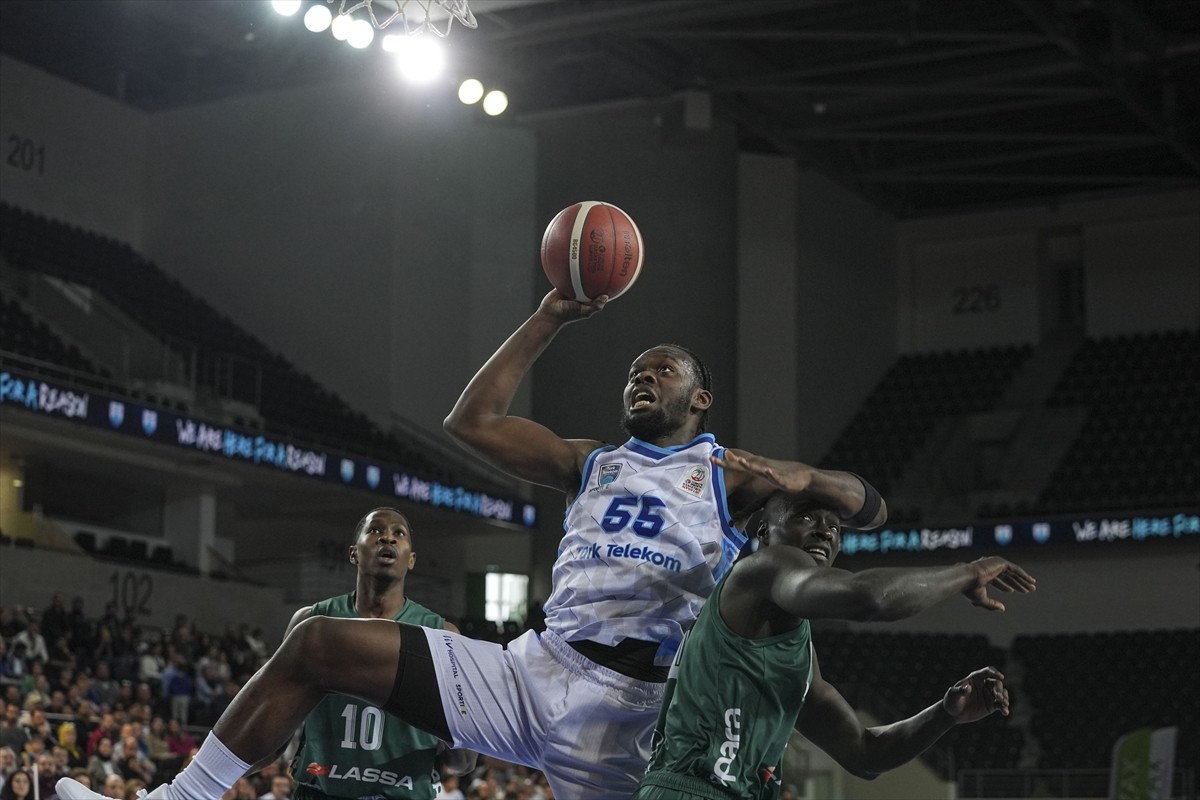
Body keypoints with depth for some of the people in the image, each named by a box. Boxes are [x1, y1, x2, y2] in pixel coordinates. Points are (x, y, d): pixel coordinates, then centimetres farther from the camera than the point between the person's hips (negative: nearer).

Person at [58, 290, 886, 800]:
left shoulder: (731, 477, 9)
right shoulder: (591, 463, 23)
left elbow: (870, 507, 5)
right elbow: (473, 421, 21)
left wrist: (800, 482, -16)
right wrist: (553, 316, 21)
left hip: (623, 709, -5)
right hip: (531, 670, 5)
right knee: (318, 644, -2)